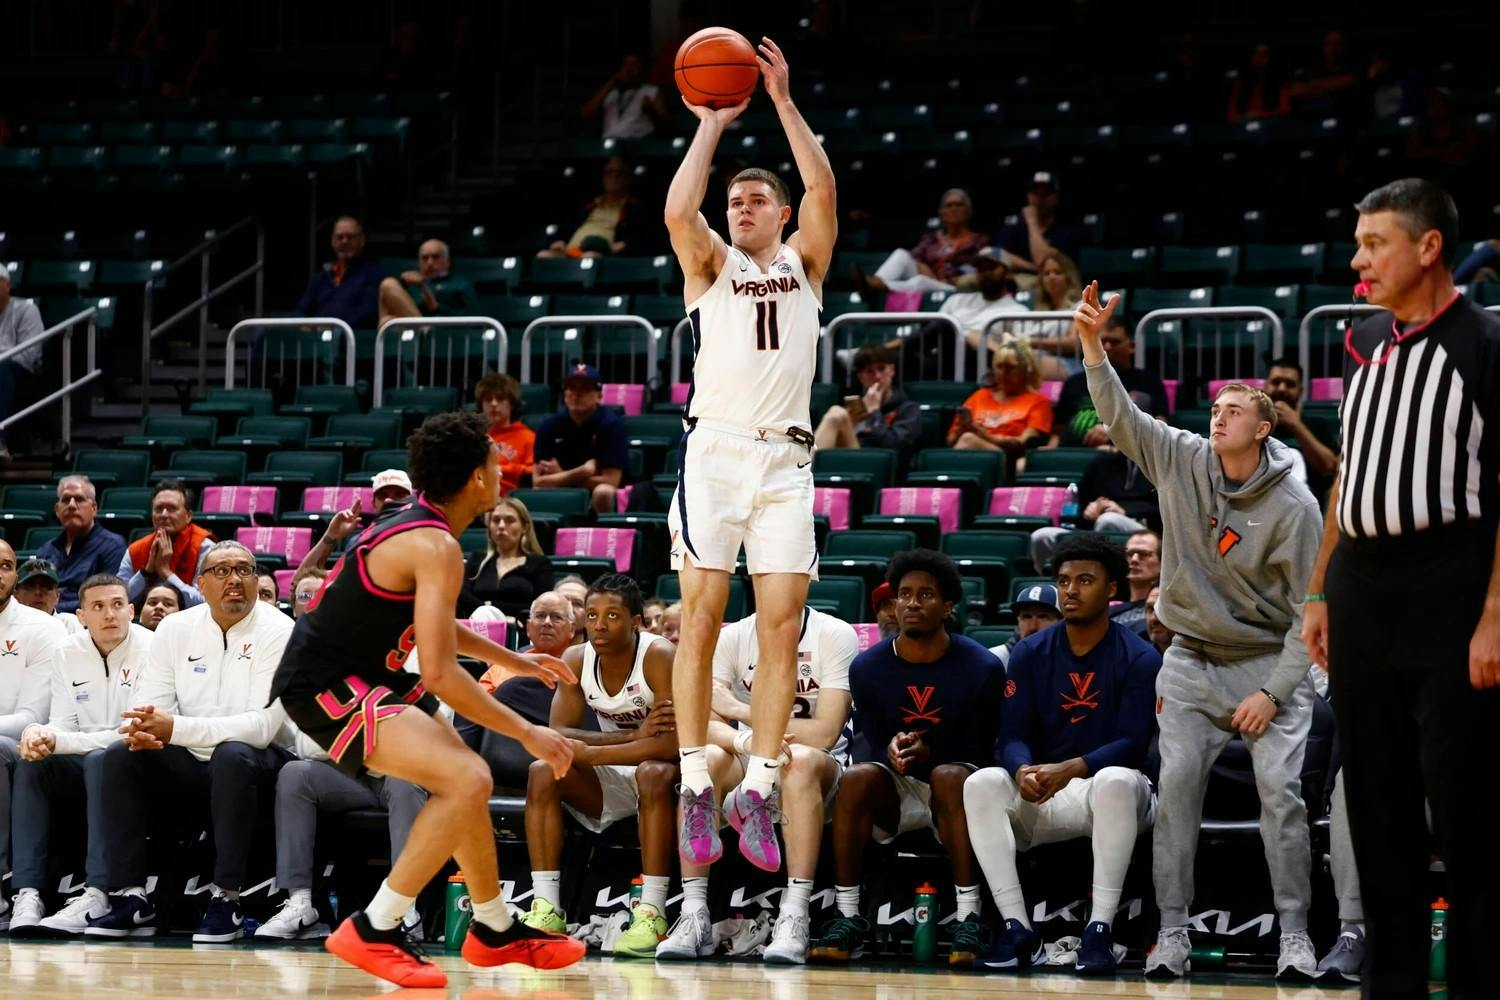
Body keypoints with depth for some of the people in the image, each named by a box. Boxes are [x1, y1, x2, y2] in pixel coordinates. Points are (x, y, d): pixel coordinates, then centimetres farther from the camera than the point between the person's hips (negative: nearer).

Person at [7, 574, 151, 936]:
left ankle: (97, 895, -44)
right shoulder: (68, 654, 7)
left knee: (101, 760, -36)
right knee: (30, 766, -21)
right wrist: (37, 733, -21)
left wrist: (59, 742, -26)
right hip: (84, 767, 6)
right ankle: (27, 892, -30)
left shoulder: (150, 650, -12)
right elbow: (62, 724, 6)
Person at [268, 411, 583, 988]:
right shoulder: (435, 546, -21)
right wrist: (528, 735, -19)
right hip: (326, 688, -11)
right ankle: (374, 931, -17)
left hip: (360, 676, 11)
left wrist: (514, 661, 35)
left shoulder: (415, 523, 10)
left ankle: (495, 929, 35)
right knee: (467, 781, -23)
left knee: (465, 780, 22)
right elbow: (440, 673, -27)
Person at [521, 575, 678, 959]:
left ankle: (652, 914, -37)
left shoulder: (658, 656, -21)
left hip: (659, 773, -5)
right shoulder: (576, 660, -6)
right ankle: (546, 909, -22)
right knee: (542, 772, -18)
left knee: (655, 774, -37)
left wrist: (588, 754, -29)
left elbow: (673, 743, -31)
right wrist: (636, 735, -25)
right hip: (610, 782, 5)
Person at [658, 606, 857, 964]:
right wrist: (744, 740, -35)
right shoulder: (731, 638, 0)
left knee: (801, 760, -37)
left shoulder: (836, 635, -9)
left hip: (821, 768, -3)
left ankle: (794, 918, -42)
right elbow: (706, 724, -12)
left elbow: (824, 734, -17)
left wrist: (740, 710, -17)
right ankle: (694, 916, -31)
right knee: (707, 758, -29)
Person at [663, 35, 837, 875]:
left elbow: (824, 192, -2)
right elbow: (679, 211, -8)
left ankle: (758, 791, -2)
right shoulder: (712, 264, 13)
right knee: (702, 617, -8)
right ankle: (697, 788, -6)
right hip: (716, 448, -1)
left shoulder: (804, 263, 16)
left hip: (786, 458, 1)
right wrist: (712, 126, -1)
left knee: (783, 625, -5)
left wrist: (785, 103, -4)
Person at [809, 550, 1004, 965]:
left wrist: (928, 754, -26)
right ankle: (848, 919, -26)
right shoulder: (867, 666, -1)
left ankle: (968, 920, -36)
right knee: (857, 776, -30)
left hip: (954, 780, -2)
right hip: (893, 791, 2)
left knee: (951, 776, -36)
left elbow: (981, 755, -7)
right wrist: (889, 752, -24)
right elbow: (866, 747, 1)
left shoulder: (982, 668, -8)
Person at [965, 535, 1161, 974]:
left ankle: (1099, 930, -34)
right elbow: (1013, 735, 0)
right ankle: (1017, 929, -28)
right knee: (981, 783, -26)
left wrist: (1070, 769, -30)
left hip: (1109, 795, -3)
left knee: (1116, 780, -38)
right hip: (1040, 797, 3)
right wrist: (1024, 771, -25)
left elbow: (1133, 744, -13)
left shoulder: (1140, 658, -5)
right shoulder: (1030, 654, 6)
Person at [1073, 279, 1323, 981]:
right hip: (1192, 661, 3)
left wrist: (1274, 691, -16)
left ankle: (1295, 934, -7)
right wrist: (1093, 346, -23)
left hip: (1268, 662, -3)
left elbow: (1309, 608, -10)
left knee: (1280, 790, -12)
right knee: (1176, 785, -6)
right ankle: (1172, 932, -3)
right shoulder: (1182, 461, -1)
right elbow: (1119, 416, -7)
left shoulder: (1294, 505, -11)